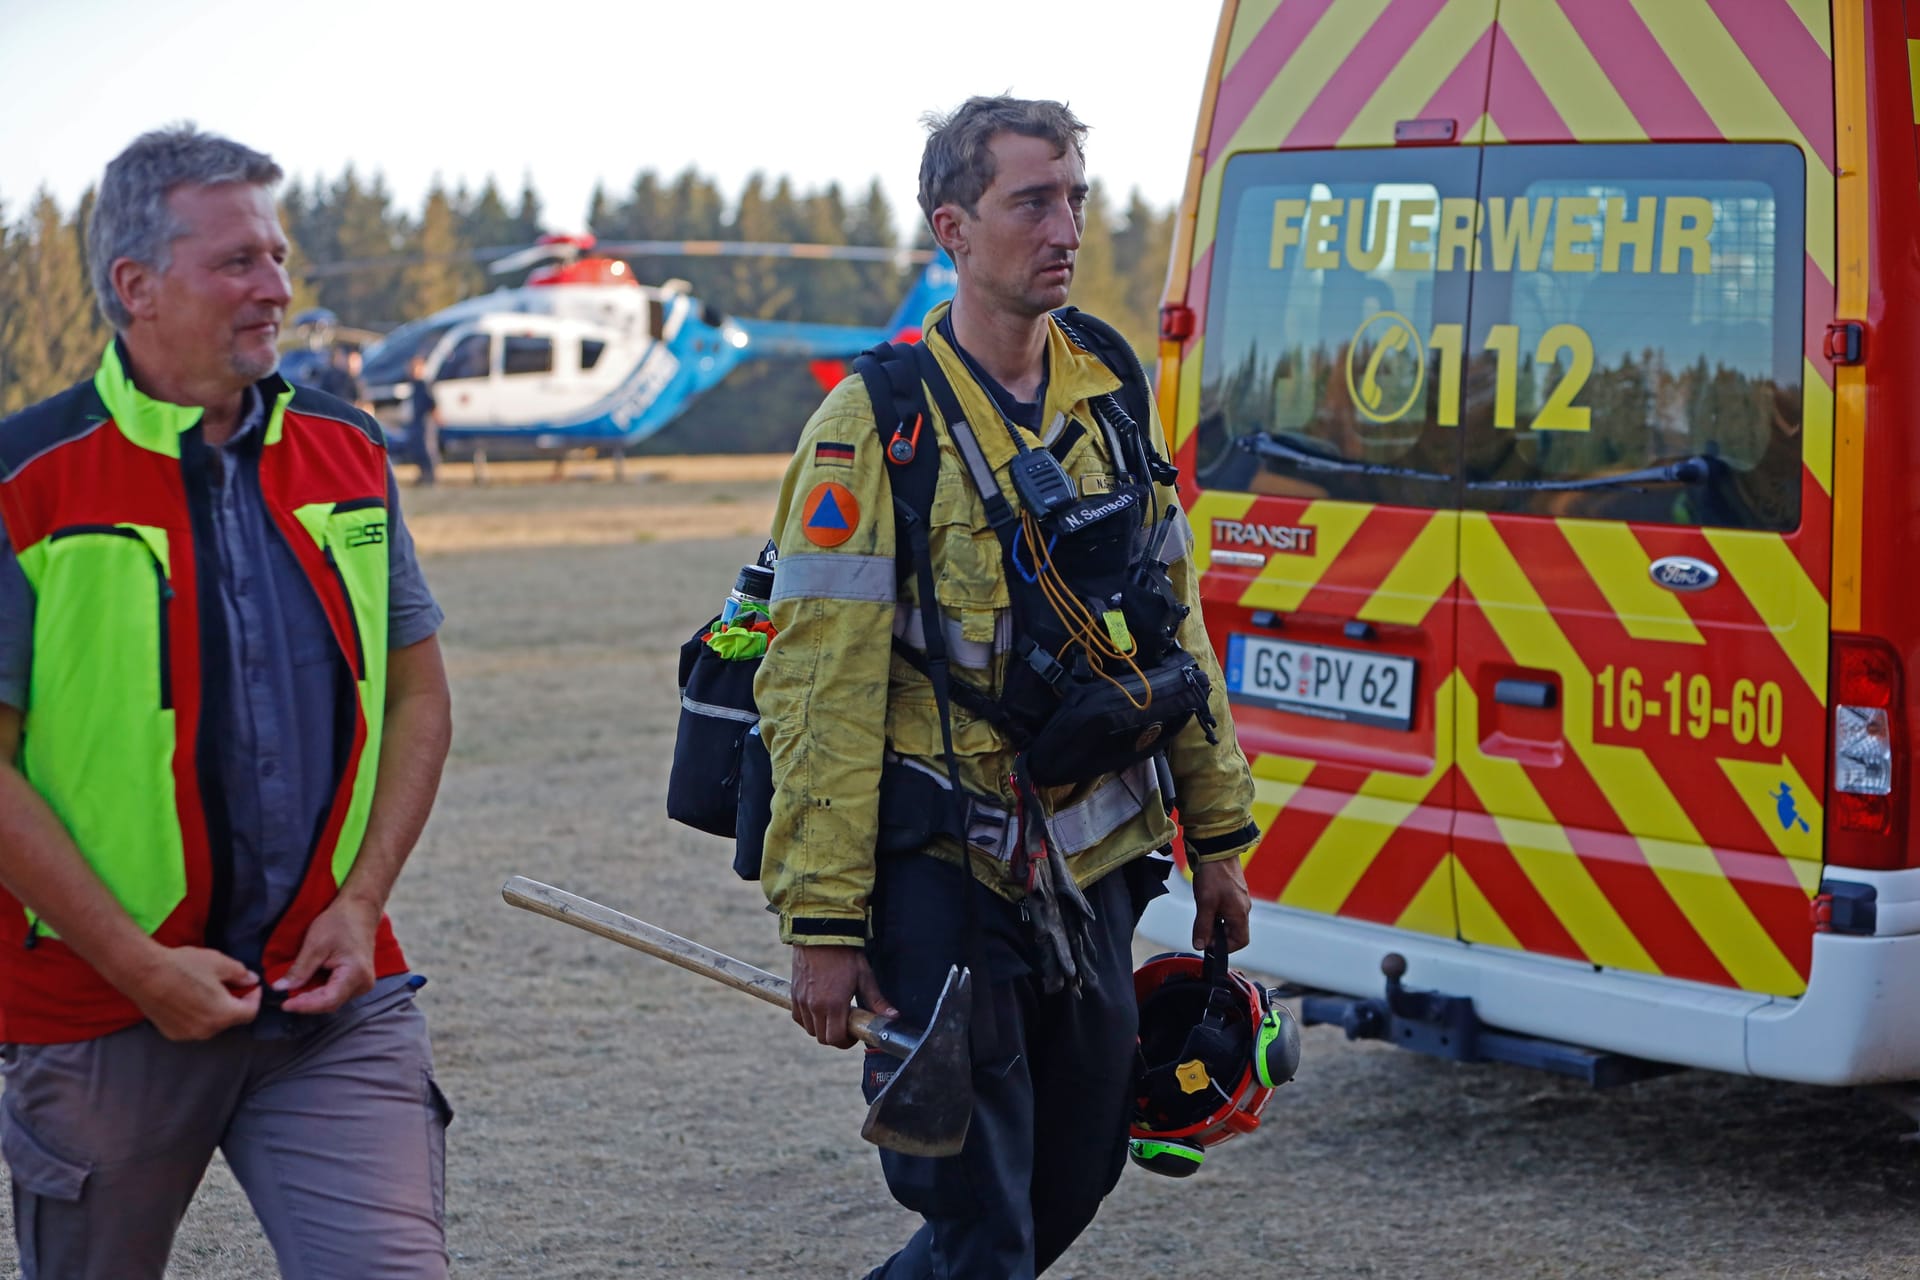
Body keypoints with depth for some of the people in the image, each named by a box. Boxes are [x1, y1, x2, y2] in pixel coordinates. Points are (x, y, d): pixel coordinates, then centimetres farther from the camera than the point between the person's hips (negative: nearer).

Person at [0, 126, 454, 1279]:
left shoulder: (346, 452, 6)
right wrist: (142, 967, -14)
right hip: (103, 1011, -3)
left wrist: (362, 903, -1)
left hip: (337, 1006, 3)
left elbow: (417, 695, 12)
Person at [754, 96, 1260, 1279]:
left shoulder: (1111, 398, 8)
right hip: (947, 876, -6)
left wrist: (1218, 833, 12)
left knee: (1077, 1175, 16)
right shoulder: (877, 424, -11)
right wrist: (823, 923, -16)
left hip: (1096, 866, 6)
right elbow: (821, 691, -13)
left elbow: (1176, 627, 14)